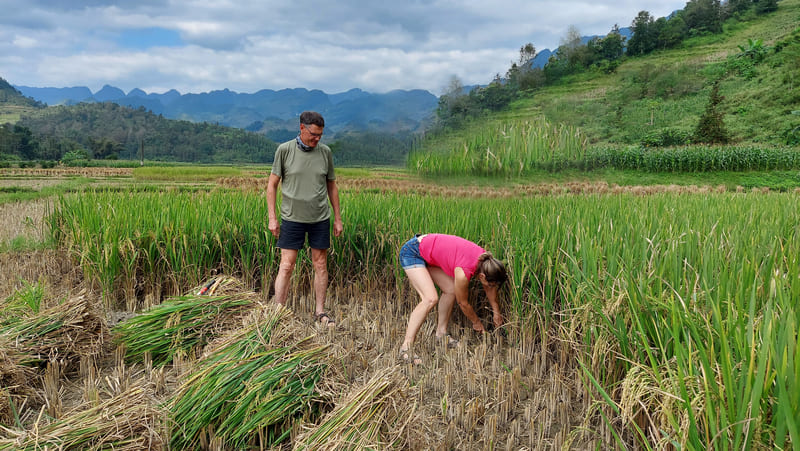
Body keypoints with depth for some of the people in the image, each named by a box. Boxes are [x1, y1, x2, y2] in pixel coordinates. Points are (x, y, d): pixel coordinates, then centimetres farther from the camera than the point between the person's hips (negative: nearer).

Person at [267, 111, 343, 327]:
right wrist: (272, 217, -4)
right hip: (292, 218, -2)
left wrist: (337, 218, 11)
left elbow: (331, 186, 12)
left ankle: (320, 311, 18)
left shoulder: (325, 152, 3)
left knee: (320, 265, 7)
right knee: (286, 266, -4)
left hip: (320, 218, 3)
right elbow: (272, 185, 1)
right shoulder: (284, 150, -4)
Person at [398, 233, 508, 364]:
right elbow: (463, 303, -11)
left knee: (451, 290, 5)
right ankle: (406, 348, -20)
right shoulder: (463, 273, -30)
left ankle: (441, 333, 18)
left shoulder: (485, 260, -10)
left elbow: (489, 288, 12)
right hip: (411, 252, -9)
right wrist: (477, 322, 5)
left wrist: (496, 312, 21)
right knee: (430, 298, -21)